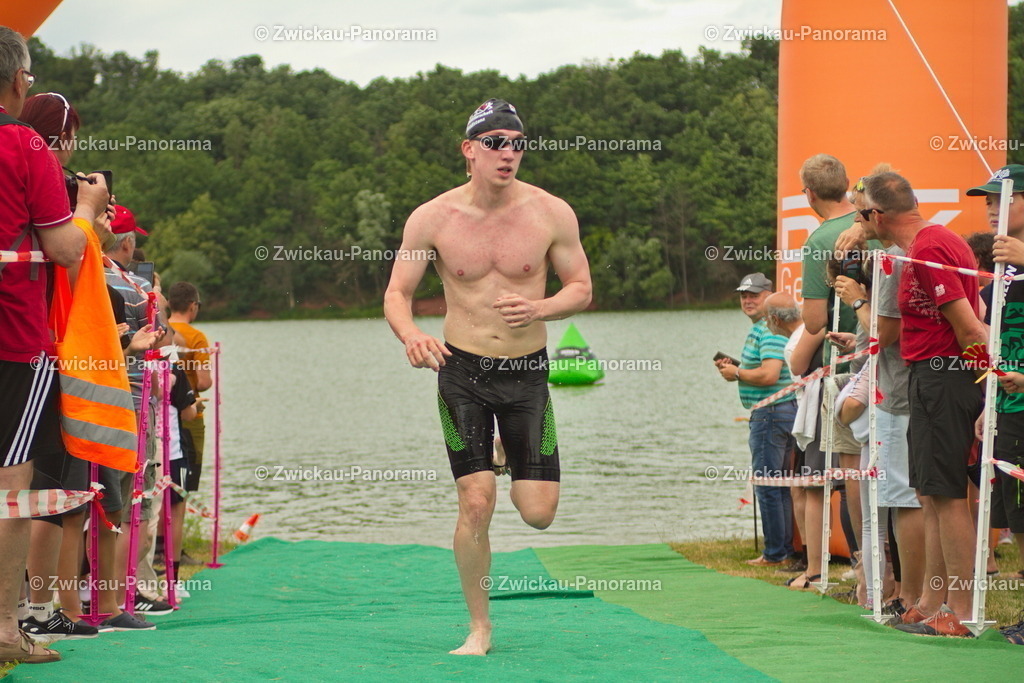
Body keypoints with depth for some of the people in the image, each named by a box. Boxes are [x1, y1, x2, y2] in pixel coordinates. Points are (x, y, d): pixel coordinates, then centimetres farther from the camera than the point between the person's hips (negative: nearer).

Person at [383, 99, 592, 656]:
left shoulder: (551, 214, -5)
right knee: (475, 505, -9)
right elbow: (396, 293, 0)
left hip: (527, 372, 1)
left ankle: (515, 468, 35)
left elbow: (581, 288, 3)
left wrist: (538, 308, -19)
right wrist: (410, 335, -22)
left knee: (539, 513, -4)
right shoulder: (432, 218, -6)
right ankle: (479, 628, 8)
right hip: (462, 370, -1)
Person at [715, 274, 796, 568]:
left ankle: (775, 553, -3)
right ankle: (785, 547, 19)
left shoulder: (769, 331, -16)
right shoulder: (758, 328, 18)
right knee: (779, 485, 14)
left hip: (771, 414, -11)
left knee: (767, 487, -6)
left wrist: (737, 373, -11)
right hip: (775, 413, 11)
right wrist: (733, 367, 11)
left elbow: (770, 375, -26)